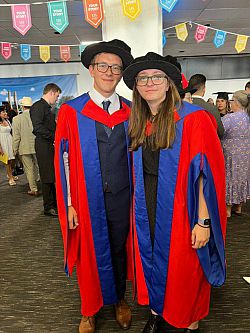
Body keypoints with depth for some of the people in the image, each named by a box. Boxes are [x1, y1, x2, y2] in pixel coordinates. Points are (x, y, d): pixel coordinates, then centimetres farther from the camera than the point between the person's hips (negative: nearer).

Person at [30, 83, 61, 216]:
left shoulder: (47, 107, 20)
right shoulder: (38, 106, -10)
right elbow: (38, 127, -20)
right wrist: (54, 137, -17)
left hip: (51, 145, 9)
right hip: (44, 146, -9)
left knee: (53, 176, 13)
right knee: (47, 177, -3)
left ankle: (55, 203, 24)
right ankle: (48, 207, 7)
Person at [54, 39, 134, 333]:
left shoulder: (130, 112, 4)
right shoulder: (71, 111, -4)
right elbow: (64, 160, -6)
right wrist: (69, 205, -8)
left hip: (122, 197, 2)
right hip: (87, 199, -2)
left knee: (119, 251, 19)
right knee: (90, 254, 15)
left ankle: (119, 300, 45)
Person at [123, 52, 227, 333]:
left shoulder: (193, 119, -12)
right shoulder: (136, 124, 5)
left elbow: (206, 172, -15)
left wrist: (203, 221, -17)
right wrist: (138, 208, 7)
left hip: (180, 212, -4)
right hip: (146, 212, 5)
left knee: (184, 271, 13)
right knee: (150, 263, 19)